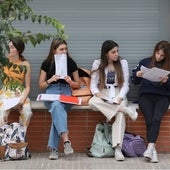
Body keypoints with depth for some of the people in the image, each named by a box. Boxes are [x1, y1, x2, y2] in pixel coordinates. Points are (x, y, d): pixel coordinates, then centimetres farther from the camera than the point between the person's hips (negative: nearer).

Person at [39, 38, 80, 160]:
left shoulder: (71, 63, 6)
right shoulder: (47, 63, 6)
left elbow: (77, 84, 14)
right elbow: (41, 85, 10)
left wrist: (70, 82, -9)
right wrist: (50, 80, -10)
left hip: (66, 92, 0)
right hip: (51, 93, 0)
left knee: (57, 110, -34)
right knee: (57, 106, -38)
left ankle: (53, 148, -35)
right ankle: (66, 141, -50)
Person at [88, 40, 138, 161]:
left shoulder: (123, 63, 3)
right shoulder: (97, 64, 3)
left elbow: (125, 84, 1)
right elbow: (93, 84, 2)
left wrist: (120, 97, -17)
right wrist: (97, 93, -20)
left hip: (119, 94, -1)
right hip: (103, 95, 1)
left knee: (120, 114, -33)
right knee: (92, 102, -35)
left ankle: (118, 148, -43)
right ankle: (126, 110, -35)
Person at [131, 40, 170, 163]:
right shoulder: (145, 62, 10)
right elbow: (134, 81, 15)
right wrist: (137, 75, -7)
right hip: (146, 95, 0)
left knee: (156, 119, -29)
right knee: (150, 120, -26)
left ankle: (150, 147, -38)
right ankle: (153, 149, -24)